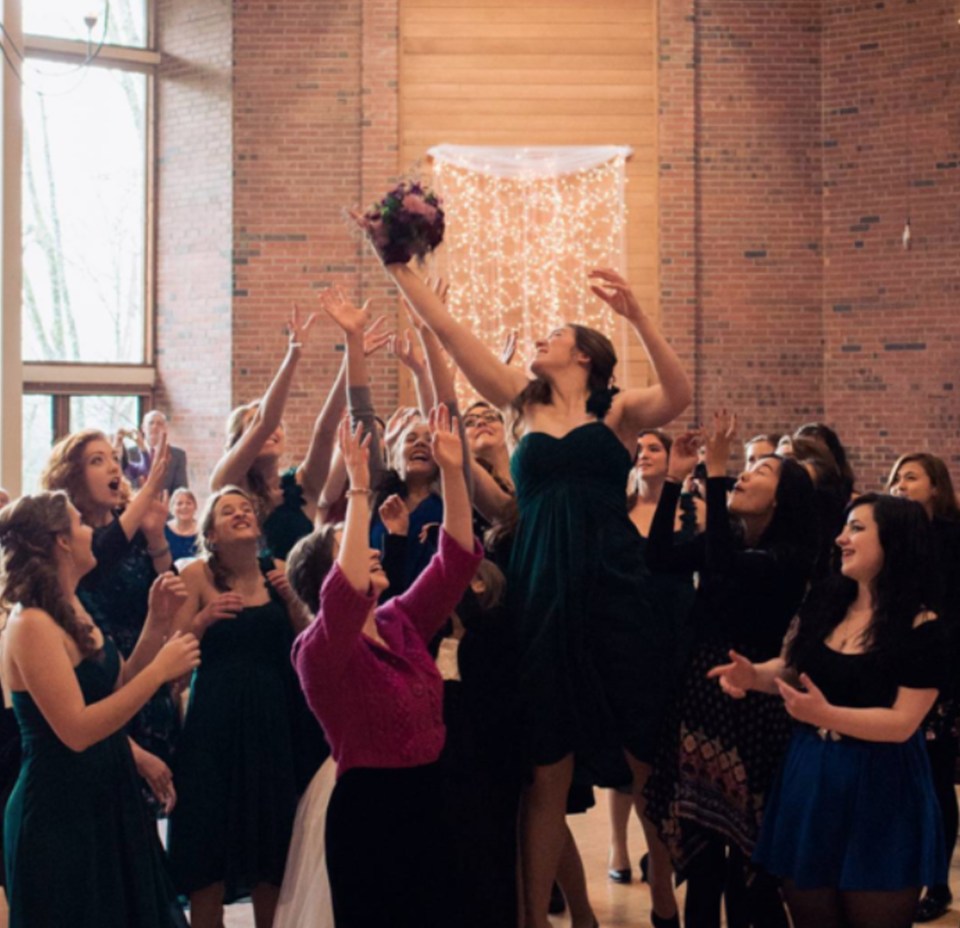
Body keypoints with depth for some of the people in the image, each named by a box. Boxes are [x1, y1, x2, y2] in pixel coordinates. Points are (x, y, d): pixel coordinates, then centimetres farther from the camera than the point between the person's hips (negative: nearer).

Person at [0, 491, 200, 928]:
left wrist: (157, 623, 0)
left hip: (105, 800, 9)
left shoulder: (71, 609, 9)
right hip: (59, 814, -9)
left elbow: (119, 686, 11)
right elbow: (77, 731, -25)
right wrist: (160, 671, -22)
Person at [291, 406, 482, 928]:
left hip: (428, 805, 7)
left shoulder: (401, 622, 8)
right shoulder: (318, 650, -13)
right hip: (367, 813, -7)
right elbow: (347, 590, -33)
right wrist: (359, 488, -33)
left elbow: (455, 557, 5)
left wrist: (452, 471, -4)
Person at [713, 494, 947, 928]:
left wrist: (827, 715, -33)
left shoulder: (922, 630, -15)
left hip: (879, 794, -6)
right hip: (809, 782, 6)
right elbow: (793, 669, 14)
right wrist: (754, 675, -8)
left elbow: (902, 722, -19)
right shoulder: (824, 603, 3)